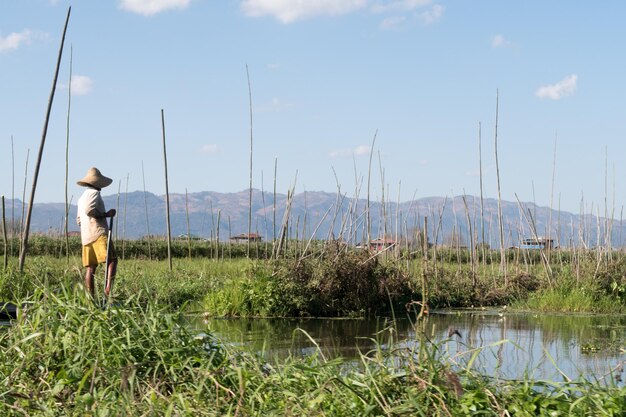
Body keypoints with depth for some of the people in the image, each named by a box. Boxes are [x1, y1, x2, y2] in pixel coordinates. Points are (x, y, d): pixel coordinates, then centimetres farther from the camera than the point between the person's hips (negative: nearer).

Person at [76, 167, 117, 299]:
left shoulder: (82, 197, 26)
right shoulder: (94, 193, -2)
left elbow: (79, 220, 28)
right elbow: (90, 211, -19)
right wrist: (106, 214, -11)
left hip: (85, 236, 9)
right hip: (98, 233, -9)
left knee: (90, 267, 4)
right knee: (112, 260, -15)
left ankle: (90, 297, -1)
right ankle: (108, 289, -31)